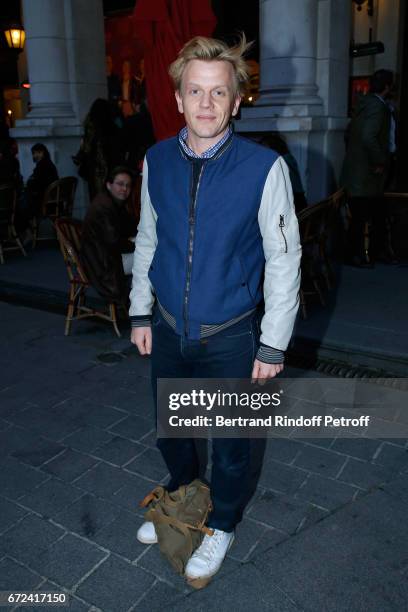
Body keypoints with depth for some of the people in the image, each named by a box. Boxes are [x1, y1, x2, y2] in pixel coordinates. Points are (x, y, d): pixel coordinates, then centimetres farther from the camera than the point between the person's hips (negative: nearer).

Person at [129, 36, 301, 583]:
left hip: (229, 337, -4)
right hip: (168, 330, 4)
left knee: (229, 442, 16)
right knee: (170, 430, 24)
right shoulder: (156, 161, -3)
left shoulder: (264, 168, -17)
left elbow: (284, 259, -12)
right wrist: (141, 312, 9)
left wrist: (273, 344, -10)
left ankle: (222, 526, 46)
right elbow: (147, 241, 8)